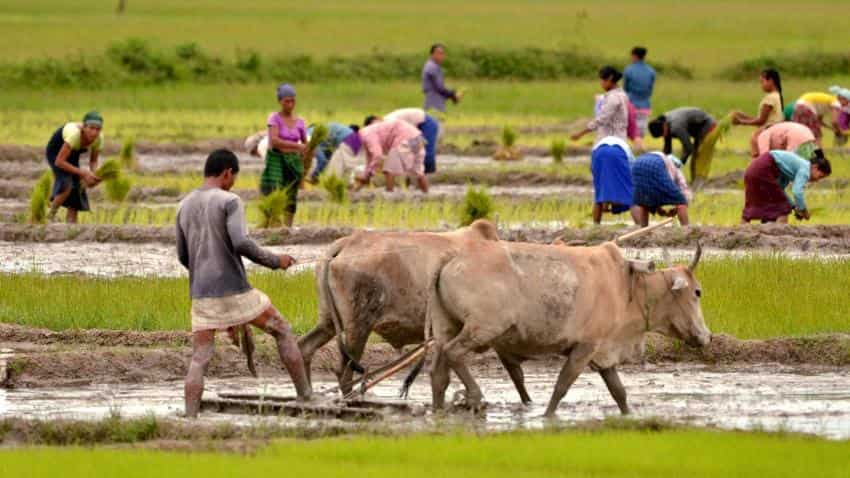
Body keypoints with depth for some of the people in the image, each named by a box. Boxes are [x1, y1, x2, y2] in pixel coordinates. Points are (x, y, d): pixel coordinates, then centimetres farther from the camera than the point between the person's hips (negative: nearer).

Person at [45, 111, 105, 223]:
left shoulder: (99, 138, -21)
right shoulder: (75, 134, -40)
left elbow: (93, 161, -4)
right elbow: (59, 162, -38)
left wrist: (94, 176, -26)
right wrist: (83, 173, -38)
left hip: (73, 155, 6)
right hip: (55, 152, -6)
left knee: (77, 189, 0)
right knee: (67, 185, -25)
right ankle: (50, 216, -8)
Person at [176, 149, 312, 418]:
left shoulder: (184, 207, 11)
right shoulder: (229, 202, -8)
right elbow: (241, 244, -21)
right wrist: (274, 261, -6)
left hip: (201, 295, 4)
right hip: (236, 292, -4)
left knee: (200, 360, 3)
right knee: (282, 331, 13)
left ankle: (190, 422, -12)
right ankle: (305, 395, 13)